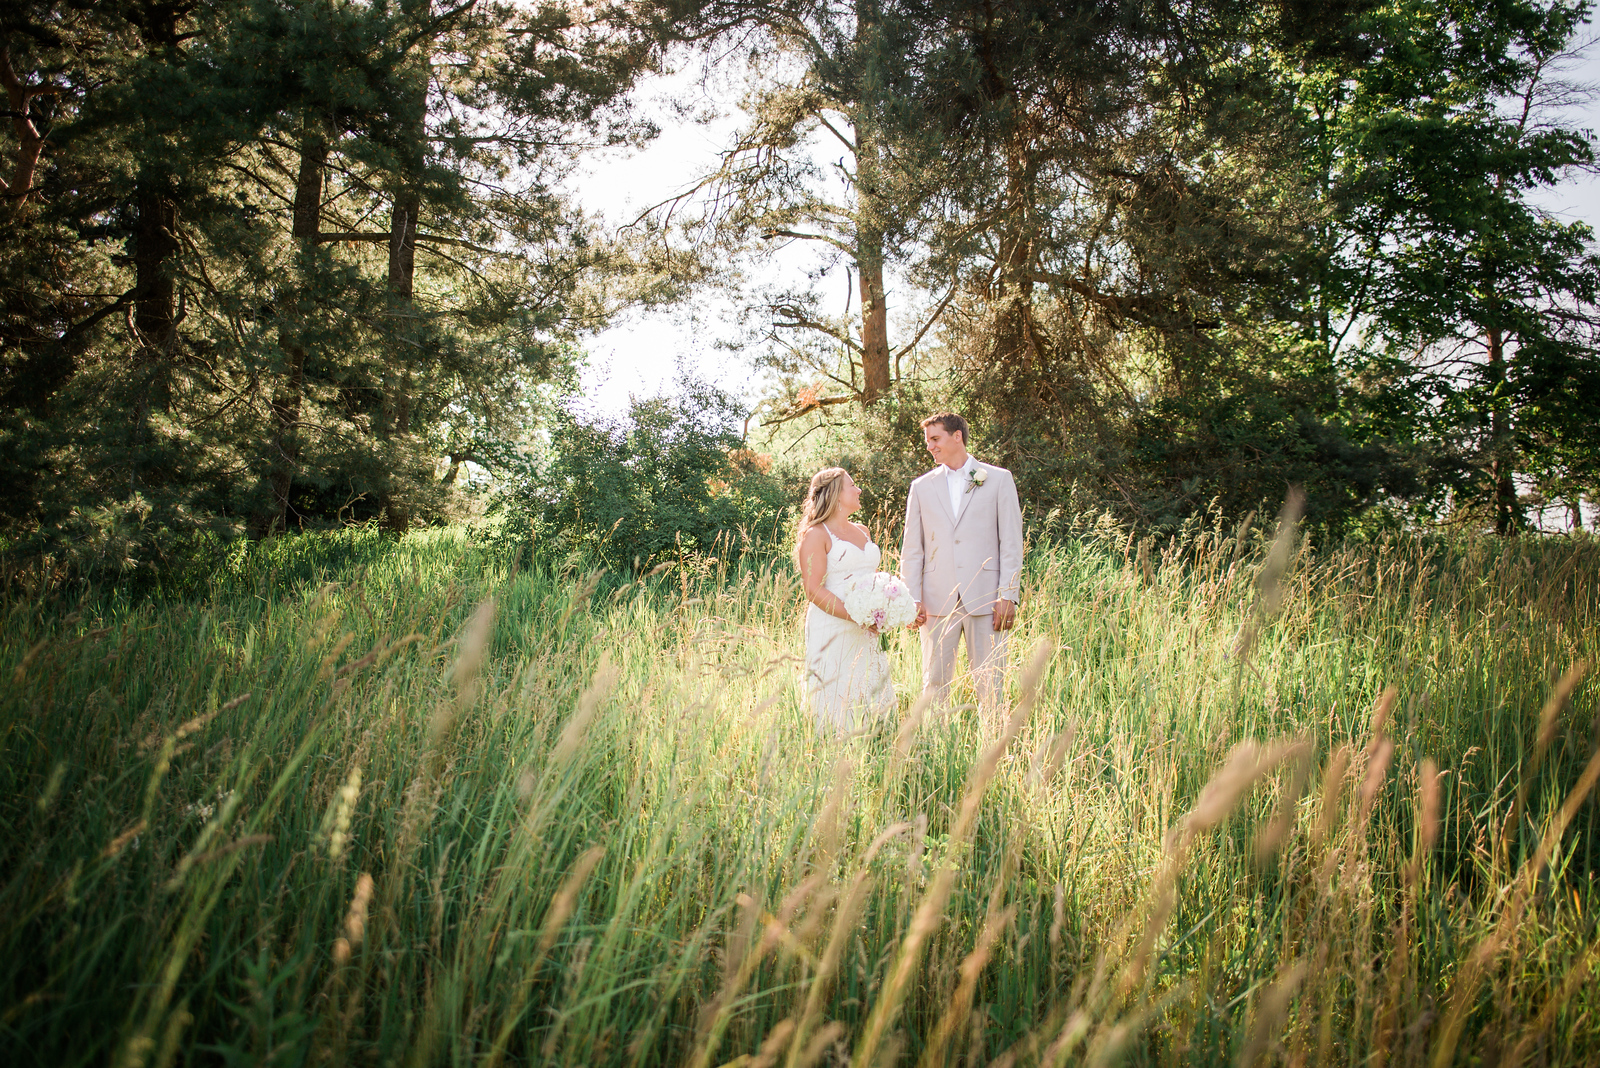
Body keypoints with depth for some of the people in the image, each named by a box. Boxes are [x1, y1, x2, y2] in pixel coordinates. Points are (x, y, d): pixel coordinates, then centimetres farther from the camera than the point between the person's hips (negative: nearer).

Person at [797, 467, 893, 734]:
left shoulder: (862, 531, 18)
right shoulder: (816, 534, -5)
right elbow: (814, 591, -13)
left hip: (866, 633, 7)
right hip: (832, 631, -7)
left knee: (876, 704, 4)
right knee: (837, 709, -6)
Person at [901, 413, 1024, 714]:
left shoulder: (999, 480, 6)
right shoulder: (922, 487, 13)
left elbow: (1011, 542, 2)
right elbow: (912, 549, 11)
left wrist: (1008, 595, -6)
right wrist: (912, 598, 1)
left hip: (984, 598, -2)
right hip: (938, 599, 2)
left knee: (990, 683, 1)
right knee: (934, 681, 5)